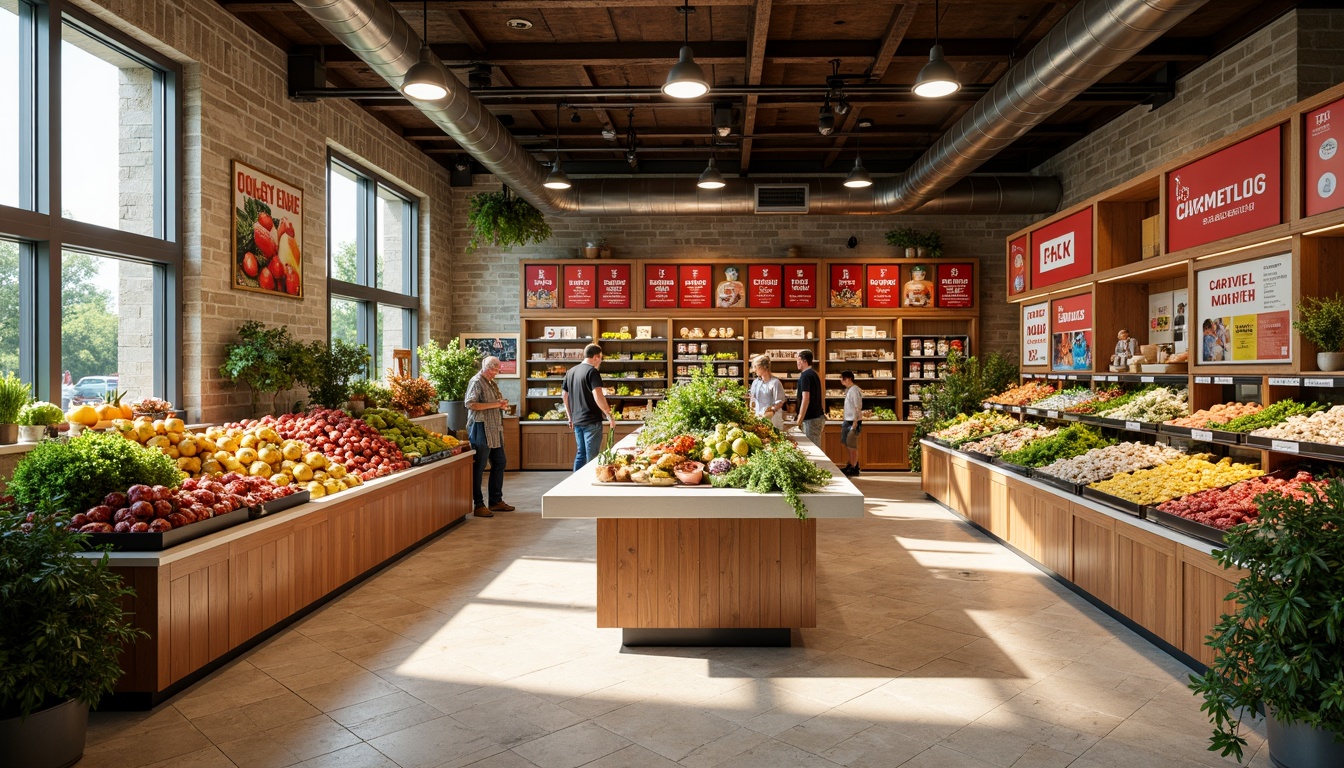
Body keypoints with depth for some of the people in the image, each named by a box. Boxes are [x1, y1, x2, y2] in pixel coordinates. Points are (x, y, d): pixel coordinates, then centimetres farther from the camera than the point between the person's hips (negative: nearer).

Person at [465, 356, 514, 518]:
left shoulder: (491, 383, 19)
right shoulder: (476, 382, -10)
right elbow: (470, 403, -21)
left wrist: (502, 404, 9)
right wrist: (494, 405, -20)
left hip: (494, 430, 10)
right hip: (481, 429, -10)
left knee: (499, 463, 14)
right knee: (478, 467, -4)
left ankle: (496, 501, 24)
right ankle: (478, 505, 1)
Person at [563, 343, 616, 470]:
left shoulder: (571, 371, 11)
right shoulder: (592, 371, -13)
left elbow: (564, 395, 17)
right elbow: (598, 396, -22)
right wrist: (610, 415, -14)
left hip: (577, 421, 8)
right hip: (591, 421, -8)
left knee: (580, 454, 17)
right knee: (592, 457, -1)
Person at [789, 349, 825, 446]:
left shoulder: (805, 376, -14)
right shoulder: (814, 374, 15)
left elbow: (805, 399, -21)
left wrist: (799, 420, -19)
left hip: (811, 419, -9)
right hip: (819, 416, 9)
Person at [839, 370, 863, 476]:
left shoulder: (854, 390, -16)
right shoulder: (848, 390, 13)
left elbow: (857, 407, -20)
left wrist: (855, 423, -22)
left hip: (854, 421, -10)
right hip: (847, 421, 10)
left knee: (852, 445, -5)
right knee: (845, 443, 15)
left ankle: (854, 468, 2)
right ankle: (853, 463, 27)